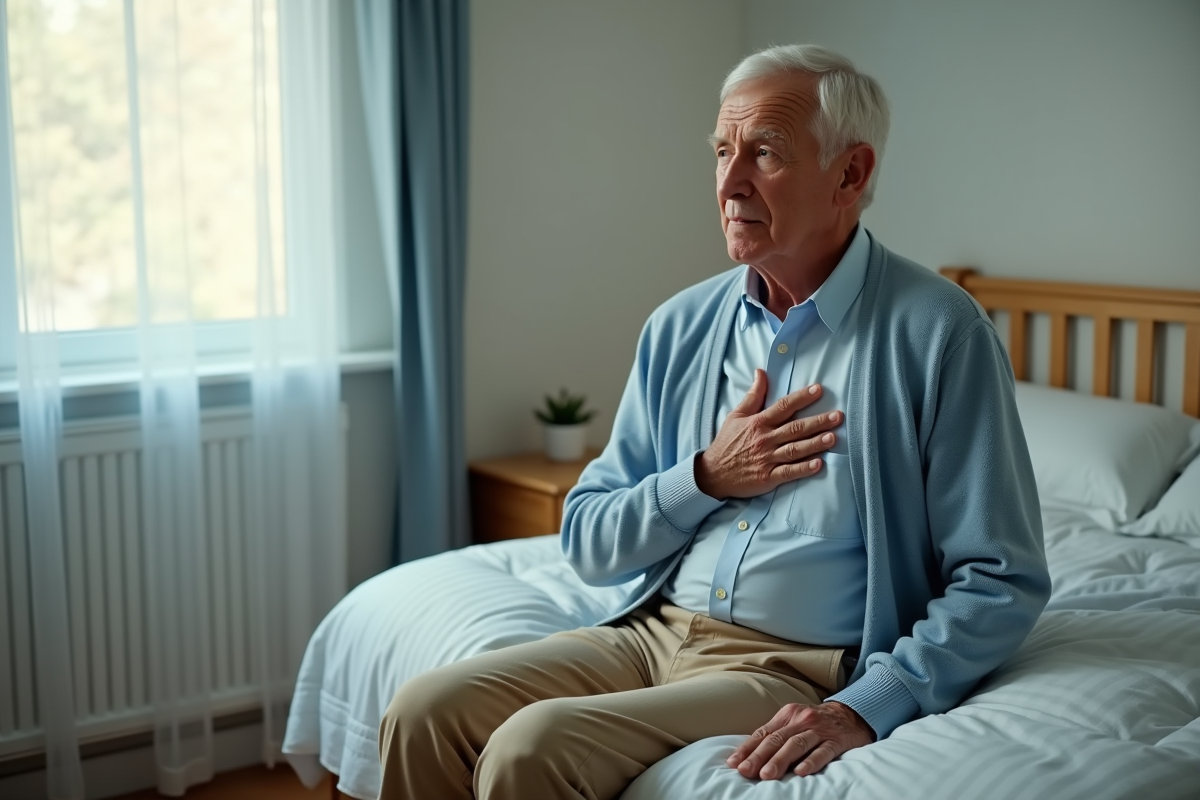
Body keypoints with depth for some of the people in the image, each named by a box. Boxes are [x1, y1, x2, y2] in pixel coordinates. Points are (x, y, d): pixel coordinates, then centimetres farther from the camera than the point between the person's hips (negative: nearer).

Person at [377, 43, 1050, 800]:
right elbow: (588, 545, 9)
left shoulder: (938, 333, -9)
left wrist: (867, 707, -21)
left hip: (797, 669, -5)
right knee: (423, 713, -12)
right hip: (654, 632, 6)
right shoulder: (682, 327, 7)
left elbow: (1003, 580, -10)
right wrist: (706, 479, -7)